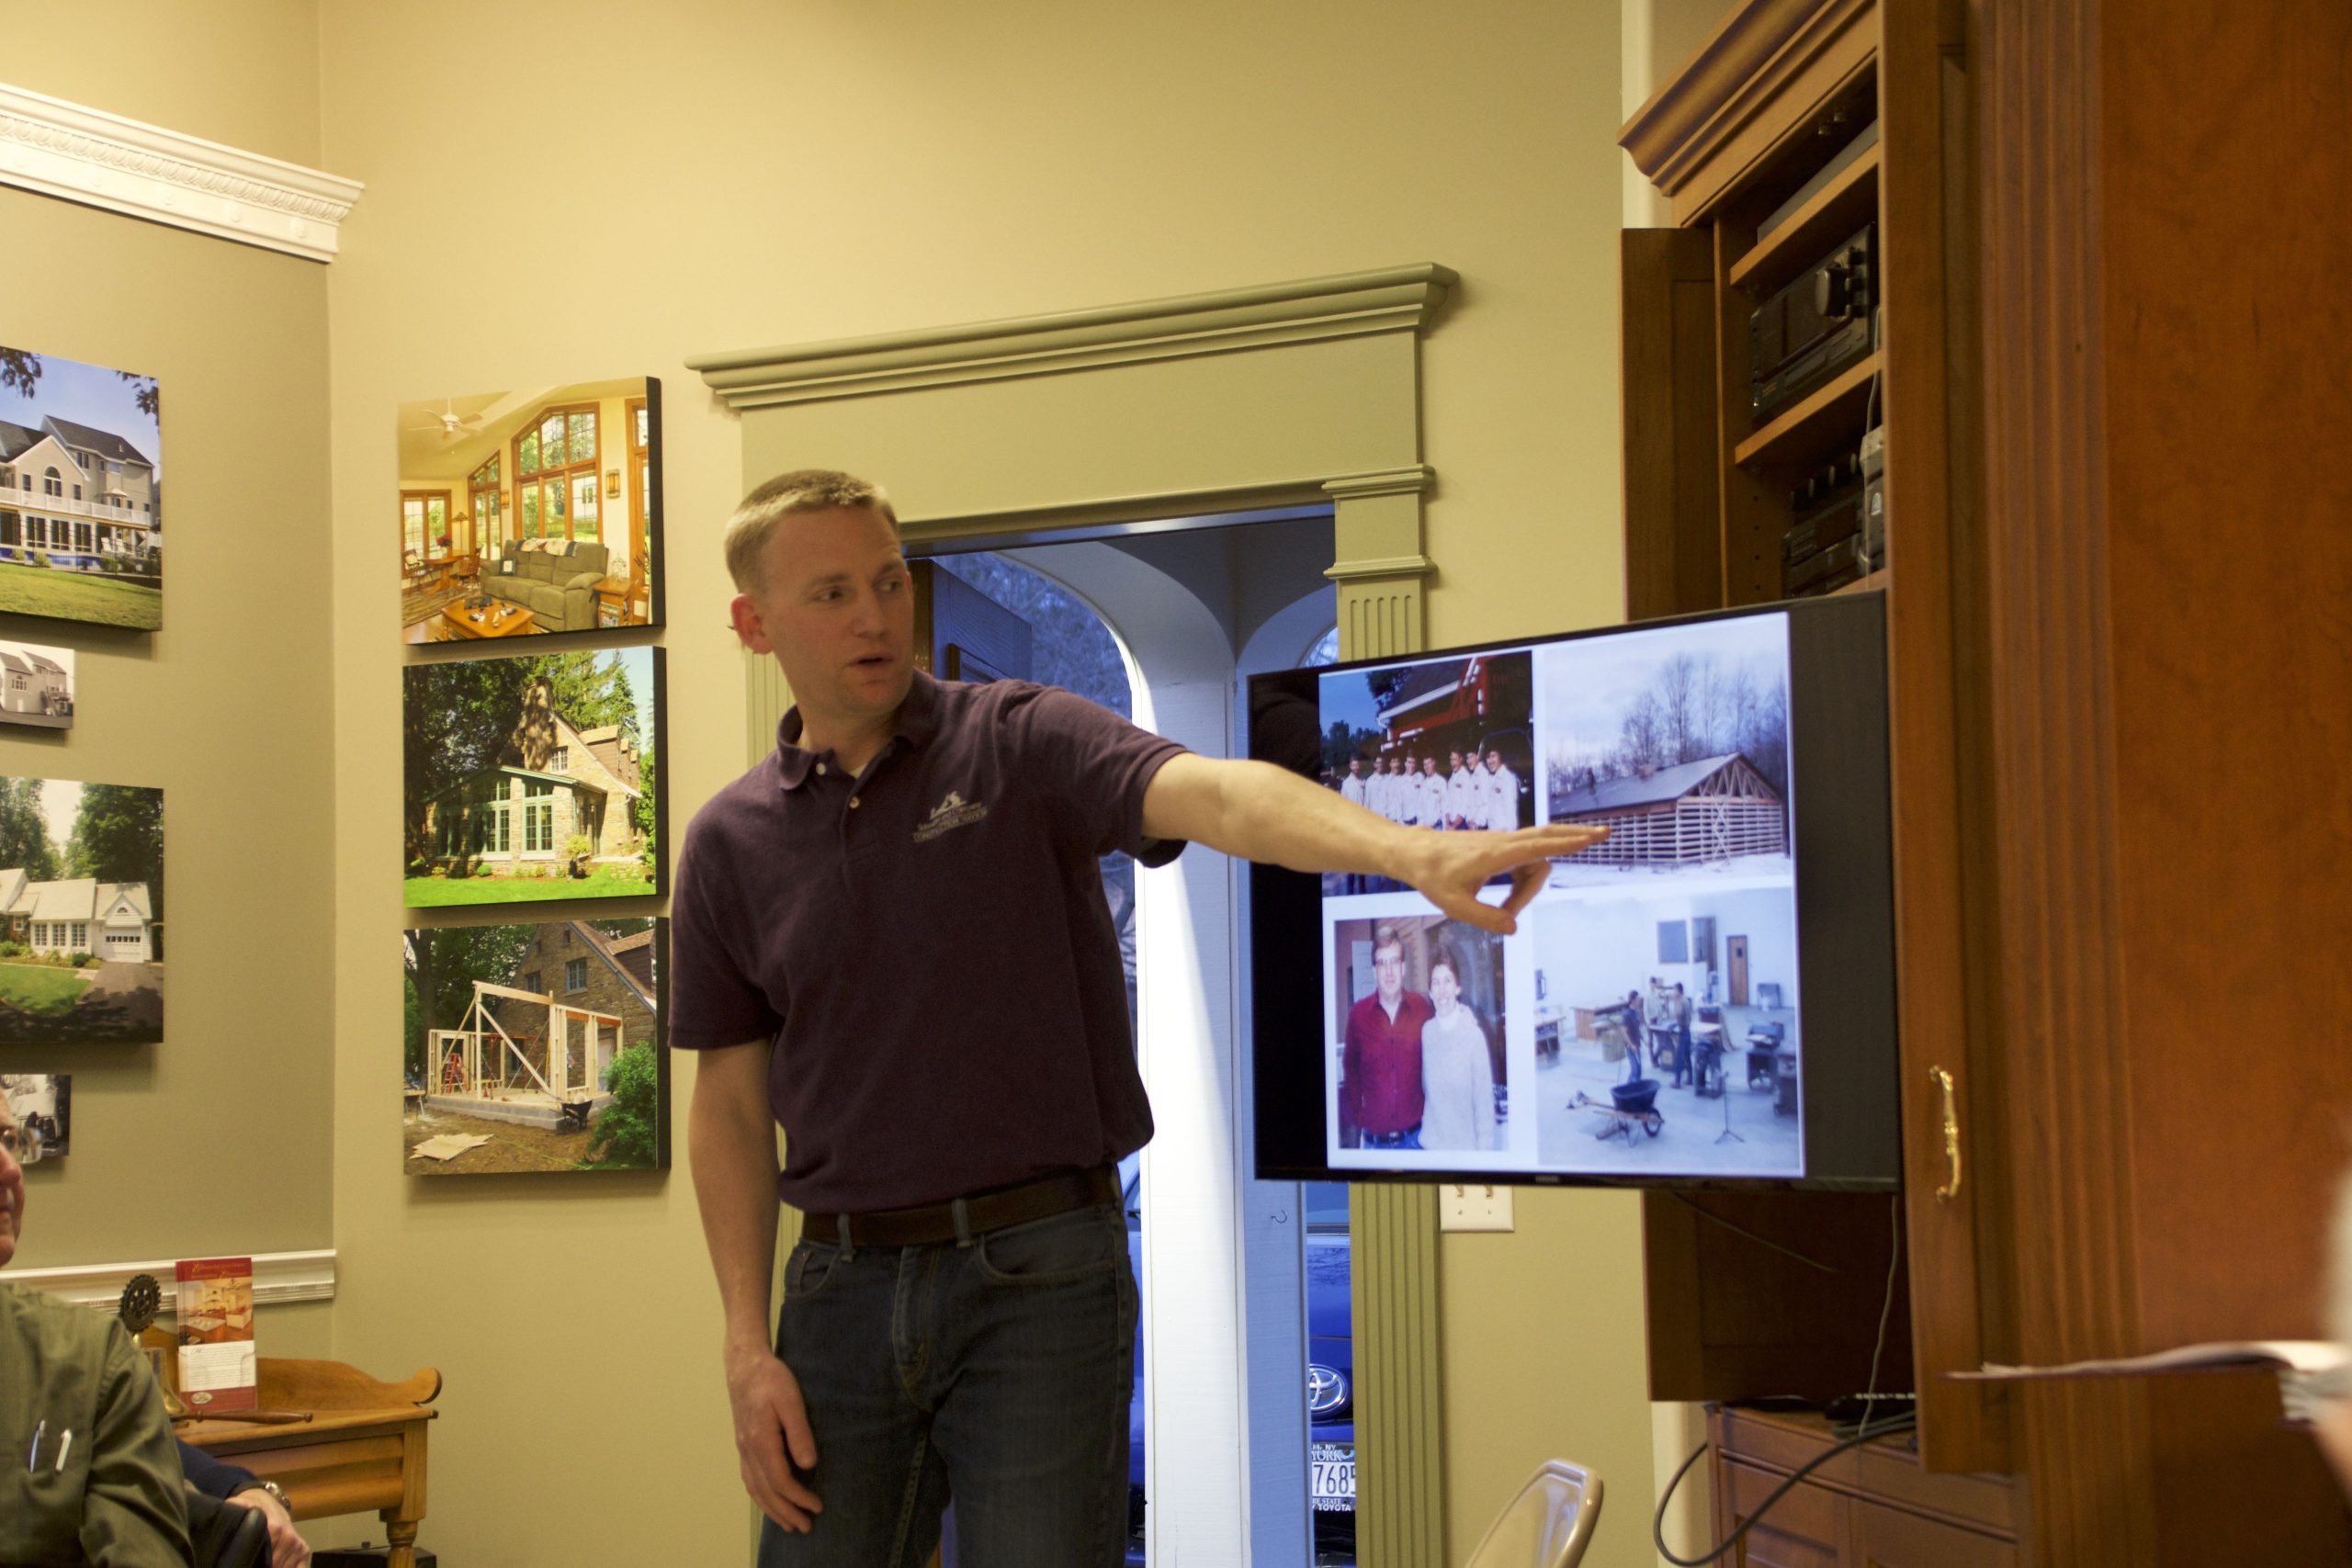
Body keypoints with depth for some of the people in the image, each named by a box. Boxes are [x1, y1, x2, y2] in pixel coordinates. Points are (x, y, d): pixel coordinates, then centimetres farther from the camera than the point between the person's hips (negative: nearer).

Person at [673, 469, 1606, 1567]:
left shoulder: (1018, 742, -3)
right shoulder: (731, 844, 6)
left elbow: (1213, 792, -22)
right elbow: (731, 1105, 10)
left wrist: (1413, 852, -41)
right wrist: (747, 1348, 3)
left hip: (1036, 1271, -3)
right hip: (843, 1282, 3)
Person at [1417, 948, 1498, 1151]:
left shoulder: (1473, 1034, -15)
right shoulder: (1426, 1031, -1)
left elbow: (1484, 1101, -11)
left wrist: (1484, 1148, -10)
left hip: (1465, 1144, -4)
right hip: (1430, 1142, 4)